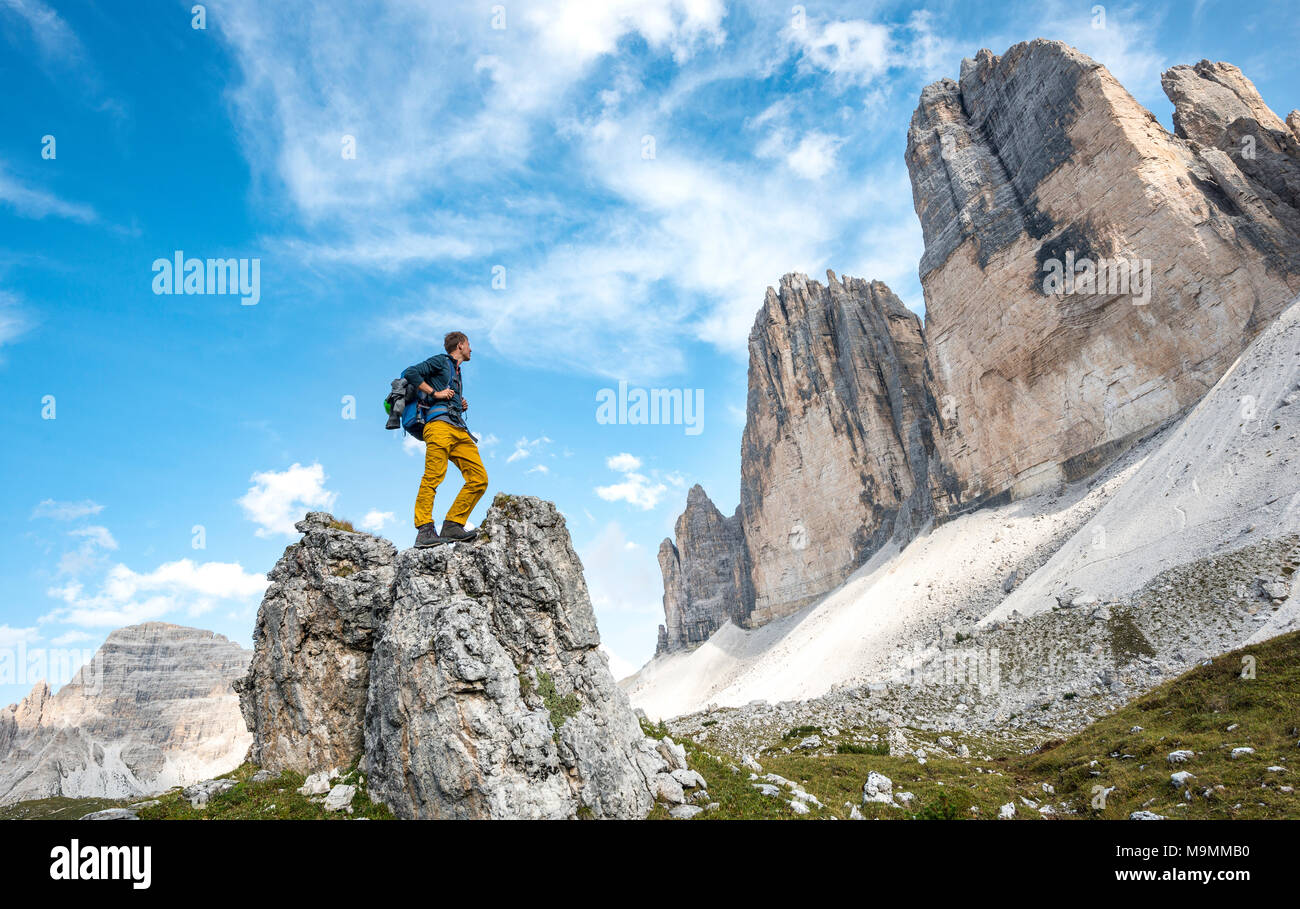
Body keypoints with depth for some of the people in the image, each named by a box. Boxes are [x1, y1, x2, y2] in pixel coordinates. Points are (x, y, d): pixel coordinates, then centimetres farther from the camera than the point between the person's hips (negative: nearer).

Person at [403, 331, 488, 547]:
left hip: (459, 430, 8)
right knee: (433, 477, -19)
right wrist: (435, 393, -4)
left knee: (479, 479, -7)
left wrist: (462, 406, 19)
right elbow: (410, 373, -2)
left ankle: (452, 526, -9)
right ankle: (425, 531, -24)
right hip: (439, 424, -8)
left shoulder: (457, 374, 35)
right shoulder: (441, 361, 12)